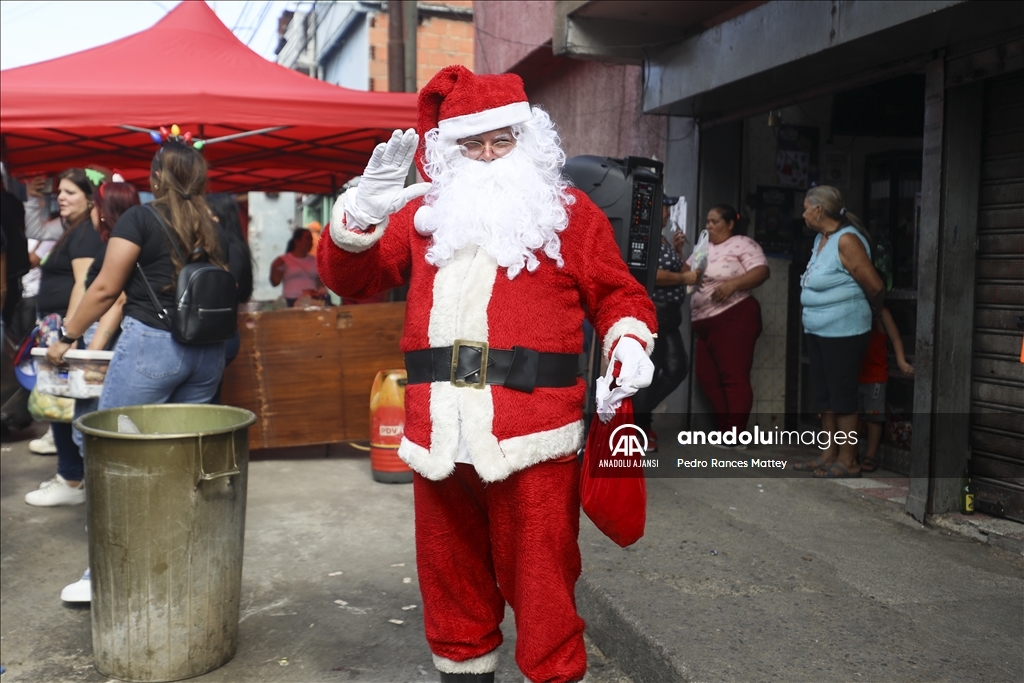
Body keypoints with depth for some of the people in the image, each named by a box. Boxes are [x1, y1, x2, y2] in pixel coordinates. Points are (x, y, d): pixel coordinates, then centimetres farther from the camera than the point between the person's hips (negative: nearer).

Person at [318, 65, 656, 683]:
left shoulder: (570, 211, 7)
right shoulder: (424, 213, 15)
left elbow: (617, 295, 7)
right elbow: (351, 280, 12)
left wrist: (630, 345, -12)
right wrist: (362, 212, -4)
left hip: (532, 435, -3)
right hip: (439, 435, 4)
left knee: (538, 579, 1)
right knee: (451, 574, 17)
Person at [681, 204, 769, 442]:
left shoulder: (743, 244, -4)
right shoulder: (704, 246, 19)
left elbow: (762, 271, -16)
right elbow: (686, 272, 18)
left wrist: (733, 283, -28)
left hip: (733, 319, -9)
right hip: (704, 323, 9)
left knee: (734, 378, -9)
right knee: (707, 377, 9)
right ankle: (724, 431, 17)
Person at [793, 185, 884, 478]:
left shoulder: (846, 240, -17)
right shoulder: (821, 239, 11)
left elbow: (875, 287, -17)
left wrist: (873, 309, 1)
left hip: (842, 332, -9)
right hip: (817, 330, 9)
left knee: (841, 395, -2)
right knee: (823, 395, 13)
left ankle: (848, 461, 7)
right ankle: (829, 455, 22)